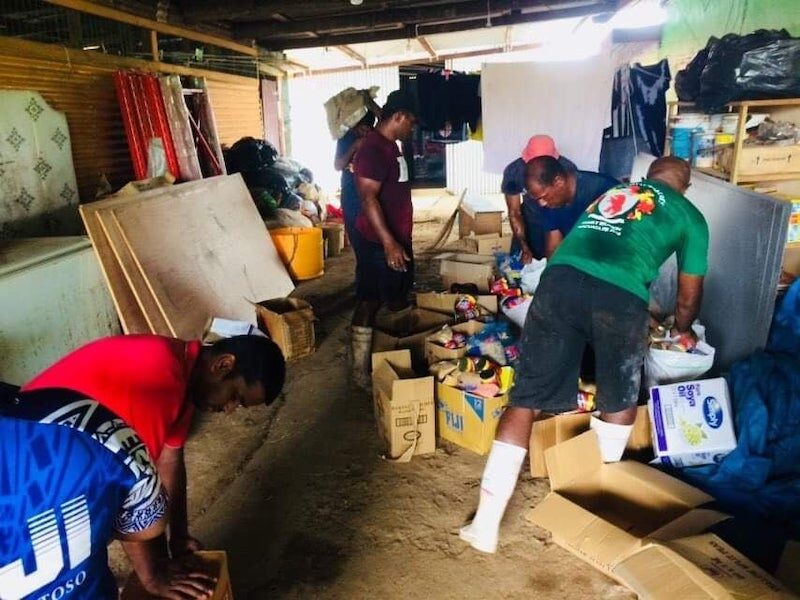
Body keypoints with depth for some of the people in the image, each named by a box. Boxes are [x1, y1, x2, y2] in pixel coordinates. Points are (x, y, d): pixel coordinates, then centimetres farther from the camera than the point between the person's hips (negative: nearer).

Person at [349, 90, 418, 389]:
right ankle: (360, 370, 11)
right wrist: (388, 243, -30)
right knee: (369, 304, -1)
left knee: (399, 299, 18)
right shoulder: (372, 149, -19)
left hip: (399, 238, 10)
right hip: (379, 243, -10)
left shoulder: (391, 145, 12)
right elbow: (368, 199, -25)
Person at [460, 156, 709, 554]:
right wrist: (683, 330, 54)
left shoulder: (615, 190, 37)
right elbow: (689, 295, 34)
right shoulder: (690, 216, 26)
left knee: (525, 400, 7)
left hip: (560, 278, 3)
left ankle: (486, 524, 10)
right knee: (620, 401, 24)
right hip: (619, 295, -3)